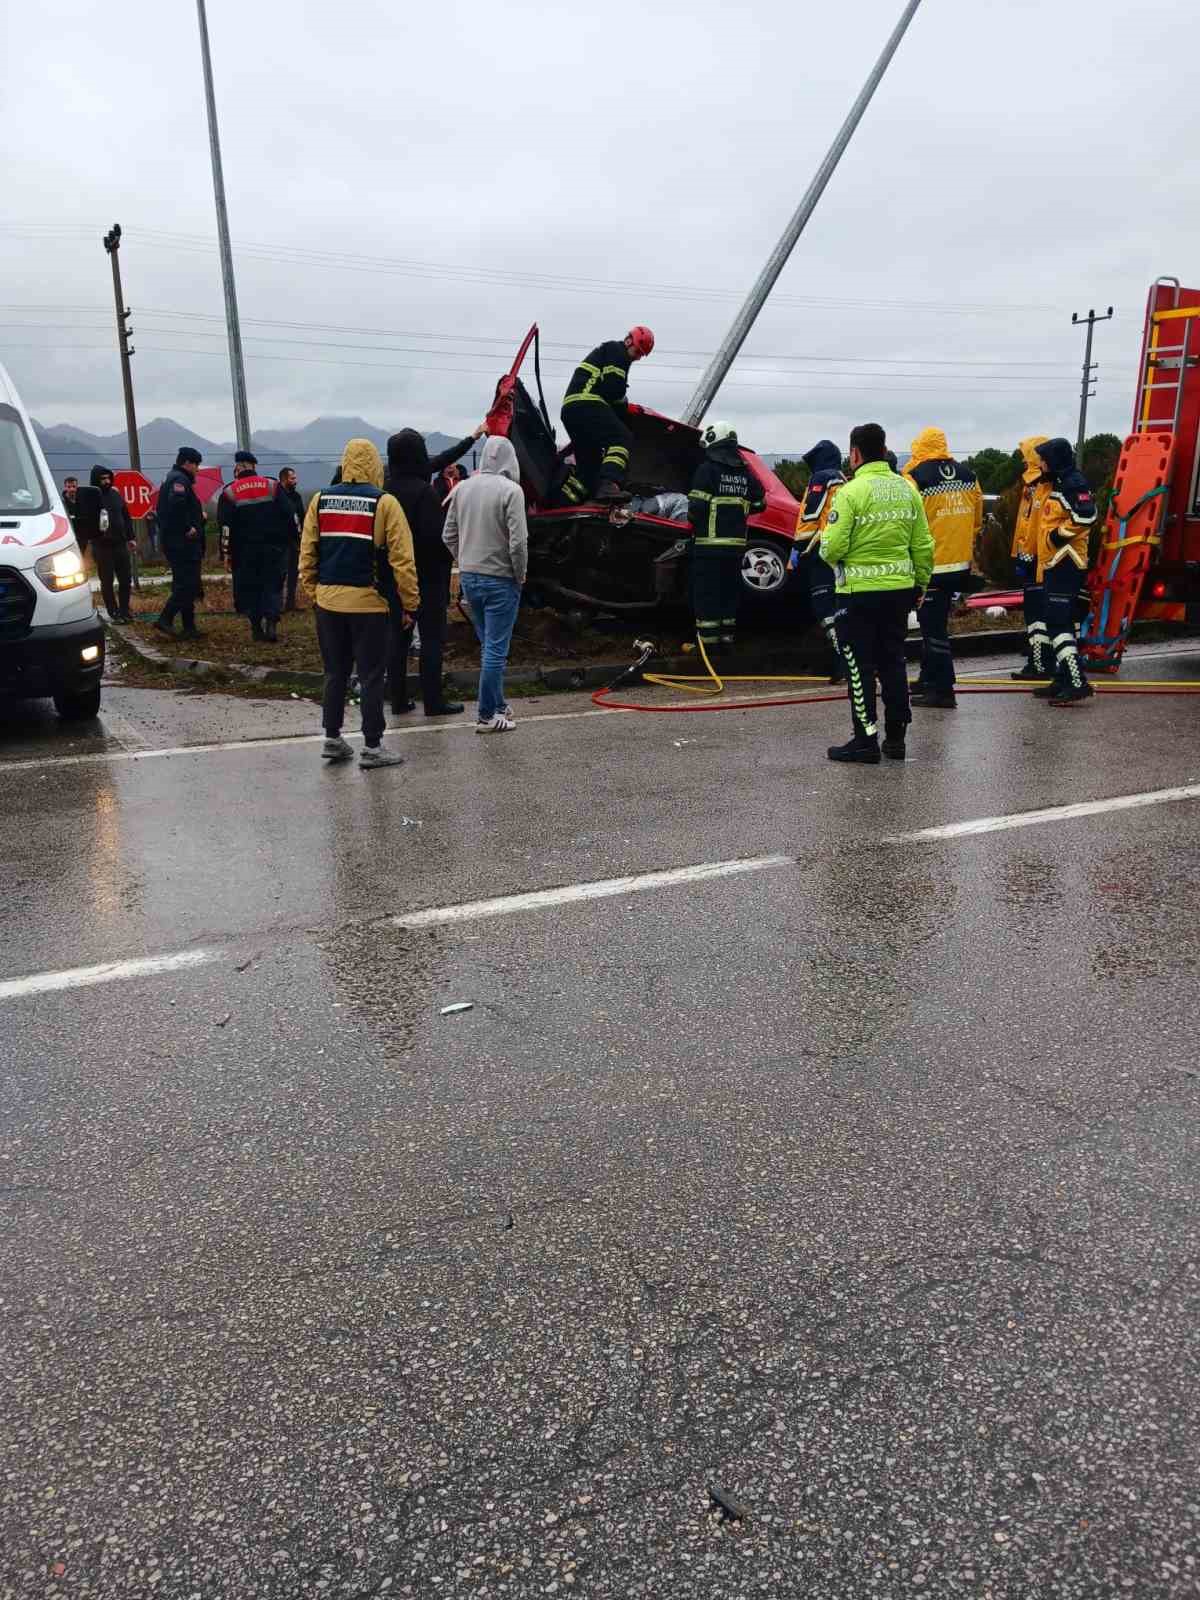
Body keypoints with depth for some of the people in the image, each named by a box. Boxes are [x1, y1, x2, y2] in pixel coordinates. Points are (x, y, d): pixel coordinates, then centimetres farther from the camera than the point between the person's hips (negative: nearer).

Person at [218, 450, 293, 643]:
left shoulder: (229, 492, 0)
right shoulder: (273, 486, 1)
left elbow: (225, 526, -1)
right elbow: (289, 515, -1)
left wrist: (226, 552, 3)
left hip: (245, 551, 0)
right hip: (274, 548, 0)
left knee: (250, 588, 9)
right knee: (273, 585, 3)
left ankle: (256, 627, 9)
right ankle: (271, 622, -15)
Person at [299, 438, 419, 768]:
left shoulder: (320, 500, 5)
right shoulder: (384, 502, -8)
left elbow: (306, 554, 6)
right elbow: (401, 558, -10)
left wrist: (313, 591, 15)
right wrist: (410, 602, -3)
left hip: (328, 601, 4)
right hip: (368, 603, -4)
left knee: (334, 672, 16)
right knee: (371, 676, 3)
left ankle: (332, 739, 22)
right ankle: (372, 747, 8)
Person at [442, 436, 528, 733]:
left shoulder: (463, 488, 3)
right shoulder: (510, 490, -15)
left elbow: (449, 535, 7)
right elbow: (518, 541, -18)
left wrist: (465, 563, 16)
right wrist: (520, 575, -4)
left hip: (469, 577, 6)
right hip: (500, 580, -6)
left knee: (488, 646, 18)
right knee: (495, 650, 1)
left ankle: (498, 706, 28)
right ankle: (487, 715, 5)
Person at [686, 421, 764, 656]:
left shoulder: (707, 469, -9)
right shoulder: (745, 473, 10)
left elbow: (697, 506, -15)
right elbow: (759, 504, 16)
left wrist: (693, 519, 4)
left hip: (708, 544, -5)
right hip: (736, 545, 6)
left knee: (706, 593, -1)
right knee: (729, 592, 14)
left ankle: (707, 640, -2)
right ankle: (726, 638, 18)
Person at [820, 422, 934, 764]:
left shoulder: (851, 492, -12)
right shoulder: (907, 489, 6)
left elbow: (833, 547, -17)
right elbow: (923, 545, 8)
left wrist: (826, 549, 6)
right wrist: (920, 583, 20)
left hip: (859, 591, -6)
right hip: (899, 589, 6)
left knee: (860, 665, 2)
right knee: (893, 661, 14)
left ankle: (866, 740, 4)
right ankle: (895, 737, 19)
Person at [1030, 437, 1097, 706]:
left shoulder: (1073, 483, -12)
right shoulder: (1058, 484, 20)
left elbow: (1085, 517, -23)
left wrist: (1059, 535, -16)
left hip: (1065, 563, -11)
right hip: (1055, 563, 11)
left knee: (1058, 622, -15)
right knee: (1058, 621, 14)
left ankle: (1077, 682, -18)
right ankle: (1063, 680, 20)